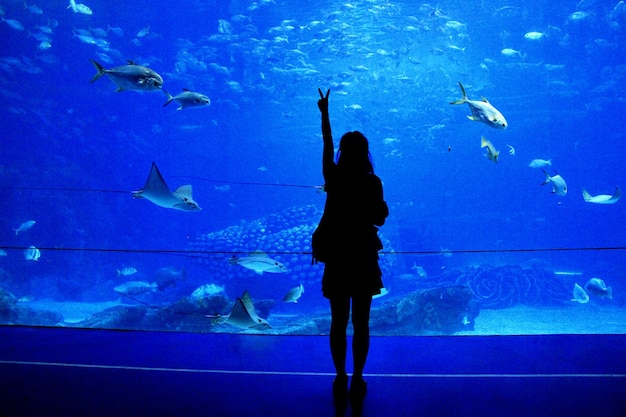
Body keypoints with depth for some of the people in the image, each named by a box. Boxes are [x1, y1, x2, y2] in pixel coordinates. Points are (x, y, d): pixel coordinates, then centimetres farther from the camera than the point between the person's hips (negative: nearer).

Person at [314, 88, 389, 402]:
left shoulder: (333, 177, -4)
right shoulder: (373, 182, -9)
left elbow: (327, 144, 10)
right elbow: (381, 218, -6)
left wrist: (324, 113, 22)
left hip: (337, 257, 1)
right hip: (363, 257, -1)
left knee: (338, 322, 12)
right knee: (360, 323, 9)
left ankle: (341, 380, 19)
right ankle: (357, 381, 17)